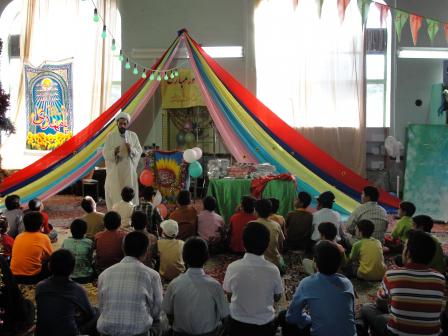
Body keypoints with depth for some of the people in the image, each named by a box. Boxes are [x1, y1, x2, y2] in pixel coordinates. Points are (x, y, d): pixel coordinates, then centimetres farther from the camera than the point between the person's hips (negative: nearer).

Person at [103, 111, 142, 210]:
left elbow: (139, 151, 3)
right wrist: (114, 152, -24)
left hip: (129, 170, 1)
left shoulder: (133, 135, 4)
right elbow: (105, 153, -4)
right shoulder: (110, 136, 0)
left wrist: (131, 149, -17)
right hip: (114, 170, -1)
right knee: (115, 194, -1)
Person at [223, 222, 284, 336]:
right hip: (265, 326, 0)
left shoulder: (233, 267, -18)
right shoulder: (273, 270, -18)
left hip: (237, 324, 0)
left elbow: (229, 293, -1)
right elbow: (277, 297, -1)